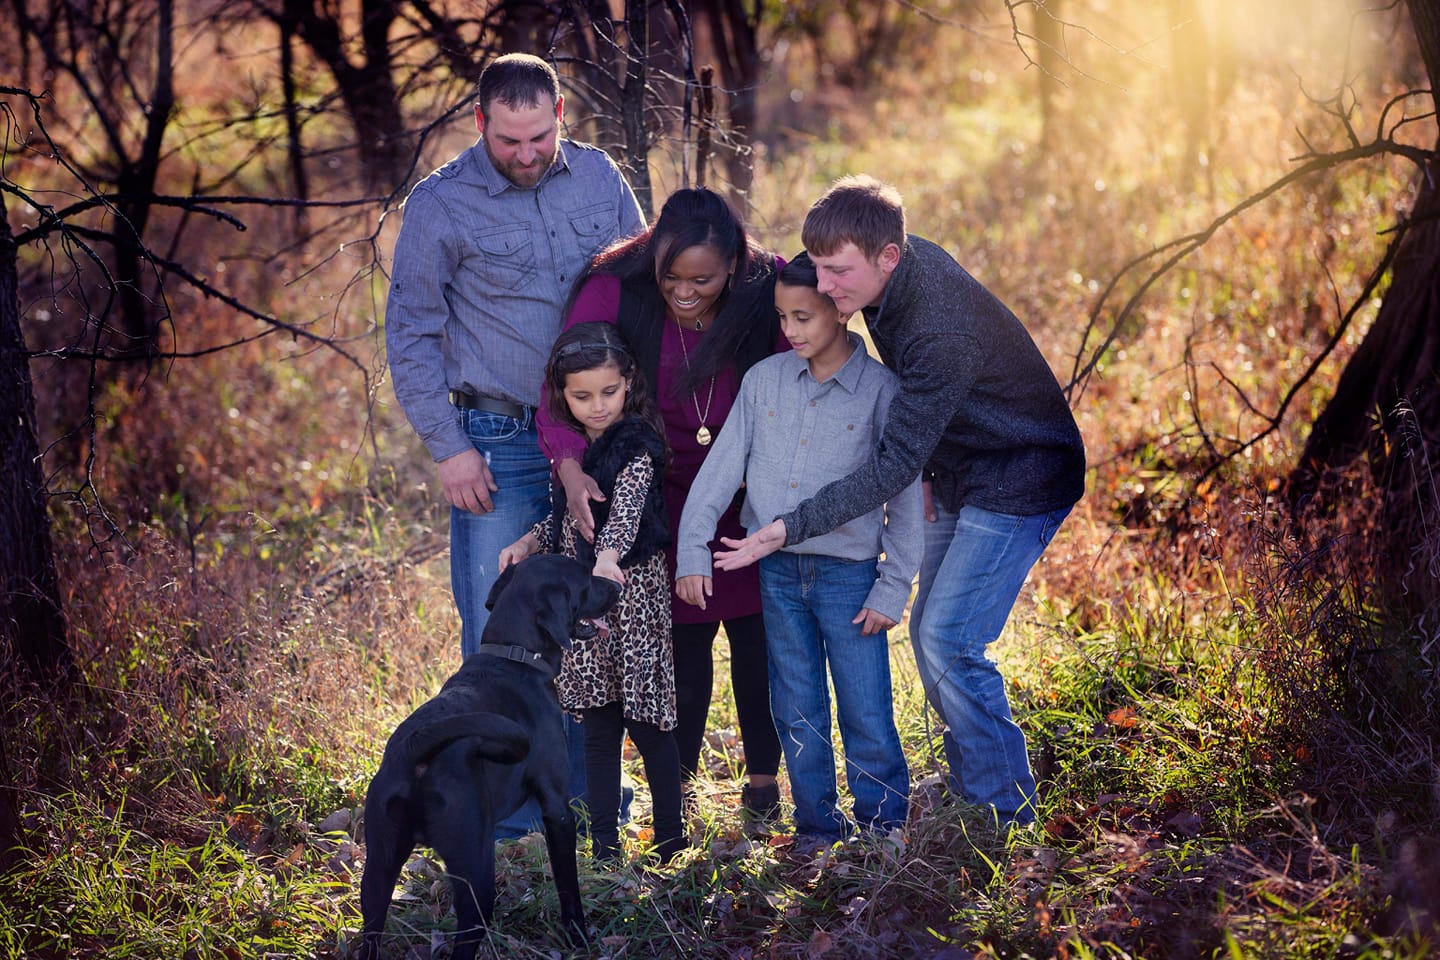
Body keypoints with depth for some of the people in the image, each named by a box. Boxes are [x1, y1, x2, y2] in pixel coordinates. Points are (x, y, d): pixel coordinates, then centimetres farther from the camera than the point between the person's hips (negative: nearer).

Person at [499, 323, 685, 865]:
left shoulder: (637, 444, -12)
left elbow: (625, 512, -29)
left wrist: (608, 558, -47)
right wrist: (527, 544, 2)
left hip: (631, 590, -6)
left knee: (647, 724, -1)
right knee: (598, 724, 8)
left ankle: (671, 844, 12)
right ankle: (604, 846, 13)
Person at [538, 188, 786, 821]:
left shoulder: (767, 296, -15)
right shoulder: (615, 294, -18)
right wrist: (569, 464, -37)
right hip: (662, 500, -1)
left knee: (758, 637, 6)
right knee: (683, 638, 1)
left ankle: (763, 774, 26)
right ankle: (678, 776, 21)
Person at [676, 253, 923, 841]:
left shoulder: (881, 389, -6)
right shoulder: (764, 380, 4)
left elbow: (905, 495, -4)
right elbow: (721, 468, 6)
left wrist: (892, 588, -7)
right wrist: (692, 550, 1)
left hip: (849, 572, -3)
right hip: (778, 571, 3)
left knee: (867, 716, -3)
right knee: (797, 715, 9)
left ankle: (885, 831, 12)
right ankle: (817, 828, 21)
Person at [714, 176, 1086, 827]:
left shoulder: (943, 336, -34)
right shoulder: (898, 268, -7)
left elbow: (894, 464, -32)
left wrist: (793, 527, -33)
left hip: (1019, 484, -9)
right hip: (959, 474, 9)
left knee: (949, 639, -16)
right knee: (929, 633, 10)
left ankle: (1007, 812, -5)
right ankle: (970, 791, 21)